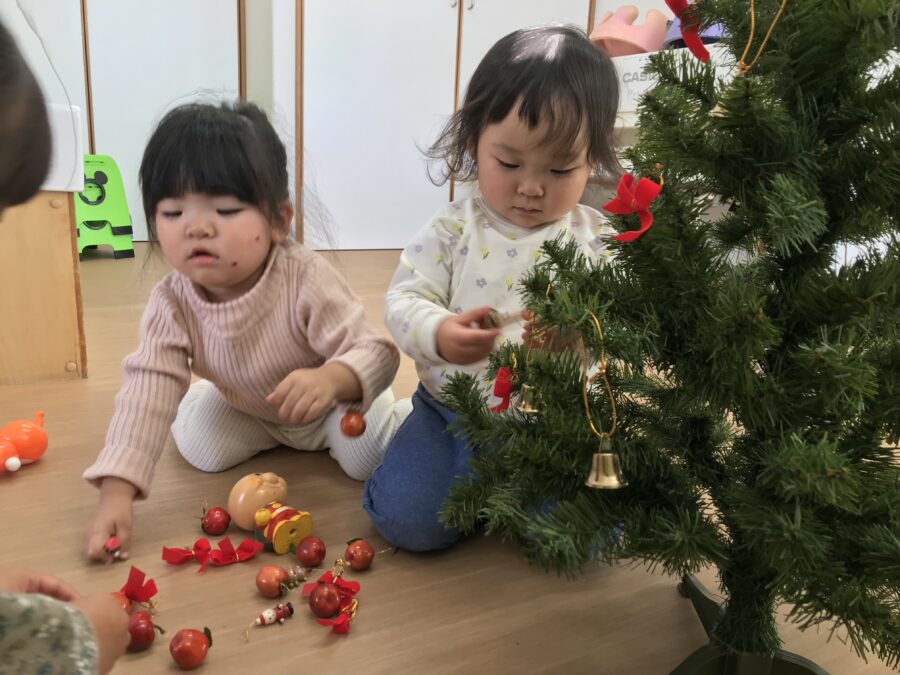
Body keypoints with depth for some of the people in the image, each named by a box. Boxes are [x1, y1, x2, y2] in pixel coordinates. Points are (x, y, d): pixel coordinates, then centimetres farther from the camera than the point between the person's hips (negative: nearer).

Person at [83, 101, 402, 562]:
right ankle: (277, 436, 23)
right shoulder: (171, 302, -26)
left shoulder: (306, 279, -38)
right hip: (249, 409, 4)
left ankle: (392, 415, 17)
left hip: (333, 402, -4)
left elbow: (375, 353, -38)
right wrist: (115, 493, -40)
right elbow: (147, 387, -30)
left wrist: (331, 379, -62)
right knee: (201, 449, -8)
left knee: (371, 462, -19)